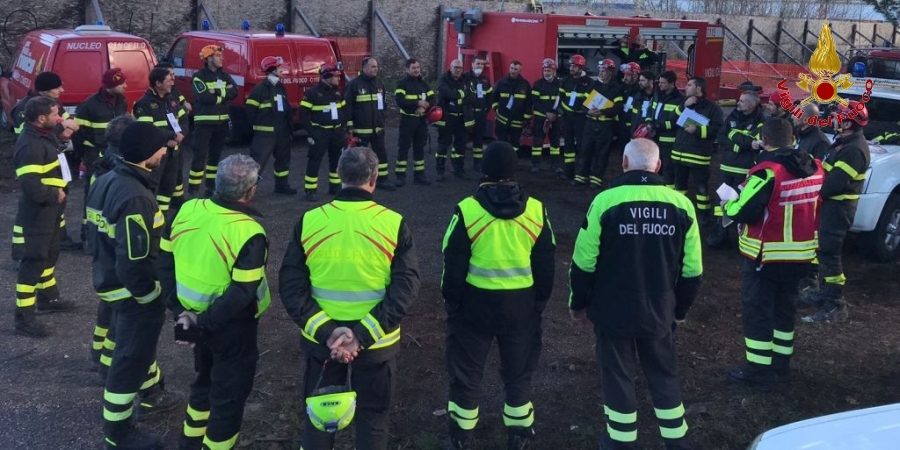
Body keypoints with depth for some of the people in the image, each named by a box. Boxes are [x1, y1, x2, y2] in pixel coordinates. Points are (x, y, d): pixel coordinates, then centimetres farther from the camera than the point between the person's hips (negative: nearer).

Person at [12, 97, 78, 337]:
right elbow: (31, 187, -32)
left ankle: (47, 298, 41)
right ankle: (24, 318, 3)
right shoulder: (30, 145, -25)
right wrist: (55, 195, -16)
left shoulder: (44, 136, 7)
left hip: (49, 211, 10)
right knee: (33, 262, -5)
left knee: (49, 254, 23)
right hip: (36, 214, -10)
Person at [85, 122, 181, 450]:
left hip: (111, 282, 10)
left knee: (138, 343, 28)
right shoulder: (136, 197, -30)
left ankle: (151, 395, 50)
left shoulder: (106, 182, 1)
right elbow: (134, 263, -30)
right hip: (133, 291, -10)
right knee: (130, 360, 6)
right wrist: (151, 298, -17)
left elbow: (95, 235, 12)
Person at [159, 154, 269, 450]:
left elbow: (165, 262, 0)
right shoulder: (248, 233, -25)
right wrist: (204, 323, -21)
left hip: (195, 316, 7)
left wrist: (180, 310, -2)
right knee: (229, 395, 13)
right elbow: (241, 294, -28)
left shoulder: (187, 211, -5)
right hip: (232, 328, -7)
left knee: (205, 381, 29)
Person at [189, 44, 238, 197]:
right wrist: (223, 95, -10)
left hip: (221, 122, 7)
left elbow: (234, 92, -3)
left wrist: (217, 92, -15)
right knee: (200, 155, -9)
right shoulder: (199, 77, -9)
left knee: (215, 155, 14)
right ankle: (193, 189, -5)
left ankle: (211, 186, 24)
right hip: (204, 122, -7)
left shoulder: (224, 75, 11)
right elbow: (205, 97, -22)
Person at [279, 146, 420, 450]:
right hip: (377, 343, -1)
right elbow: (405, 287, -17)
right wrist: (363, 334, -19)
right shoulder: (393, 224, -11)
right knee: (372, 416, 19)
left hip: (321, 339, 2)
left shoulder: (309, 221, -7)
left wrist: (326, 331, -15)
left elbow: (291, 286, -10)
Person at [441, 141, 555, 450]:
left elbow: (453, 266, -7)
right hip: (522, 306, 2)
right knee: (518, 374, 18)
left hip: (475, 304, -2)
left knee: (466, 373, 14)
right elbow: (546, 266, 2)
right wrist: (540, 302, 14)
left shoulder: (467, 210, -13)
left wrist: (451, 304, 6)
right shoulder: (536, 211, -5)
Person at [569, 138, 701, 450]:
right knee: (665, 376, 19)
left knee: (617, 376, 13)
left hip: (613, 310, -3)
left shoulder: (606, 200, -13)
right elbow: (692, 269, 2)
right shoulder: (681, 204, -4)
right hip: (660, 311, 3)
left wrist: (578, 303, 5)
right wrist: (681, 308, 17)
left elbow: (584, 262, -10)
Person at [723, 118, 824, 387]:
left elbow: (744, 213, -23)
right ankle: (781, 364, 30)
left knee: (757, 309, 4)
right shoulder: (814, 168, 2)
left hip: (766, 256, -7)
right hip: (800, 254, 7)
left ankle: (758, 370, 10)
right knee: (784, 308, 19)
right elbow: (813, 208, 14)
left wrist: (728, 205, -3)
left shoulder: (767, 171, -22)